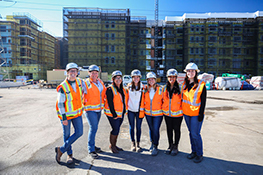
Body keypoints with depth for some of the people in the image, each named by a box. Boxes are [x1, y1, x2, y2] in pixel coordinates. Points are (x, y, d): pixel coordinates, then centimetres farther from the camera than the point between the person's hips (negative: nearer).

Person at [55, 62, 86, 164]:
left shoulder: (80, 82, -3)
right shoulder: (62, 87, -19)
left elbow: (83, 89, 20)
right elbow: (60, 103, -17)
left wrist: (82, 100, 22)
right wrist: (63, 117, -18)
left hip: (77, 112, 5)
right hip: (66, 114, -5)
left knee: (79, 133, 2)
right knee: (66, 135, 9)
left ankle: (61, 150, 17)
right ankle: (69, 154, 29)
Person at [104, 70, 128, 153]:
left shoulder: (123, 89, 10)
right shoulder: (110, 89, -12)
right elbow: (110, 103, -16)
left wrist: (125, 111, 11)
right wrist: (114, 115, -17)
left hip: (121, 114, 7)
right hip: (112, 114, -7)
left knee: (117, 129, 14)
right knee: (115, 129, -3)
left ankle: (114, 145, 29)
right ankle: (112, 145, 18)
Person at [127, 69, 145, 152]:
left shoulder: (142, 87, 0)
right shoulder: (129, 86, 3)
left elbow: (144, 99, 3)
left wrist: (142, 110, 0)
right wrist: (126, 108, 7)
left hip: (139, 111, -1)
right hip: (130, 110, 1)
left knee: (138, 127, 5)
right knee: (132, 127, 9)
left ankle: (138, 144, 19)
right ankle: (133, 143, 24)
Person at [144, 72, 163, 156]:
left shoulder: (160, 89, -7)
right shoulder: (145, 89, 2)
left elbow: (164, 100, 0)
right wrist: (144, 108, 11)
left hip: (158, 113, -3)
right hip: (148, 113, 4)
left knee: (156, 130, -5)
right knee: (151, 129, 15)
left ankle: (155, 147, 10)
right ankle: (152, 143, 33)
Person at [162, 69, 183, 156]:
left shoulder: (180, 88, -10)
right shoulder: (164, 88, 2)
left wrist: (182, 109, -3)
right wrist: (163, 107, 10)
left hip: (177, 113, -3)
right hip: (167, 113, 4)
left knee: (176, 130, 10)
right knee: (169, 129, 15)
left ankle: (175, 147, 28)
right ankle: (170, 146, 32)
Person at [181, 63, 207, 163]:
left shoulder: (201, 85, -9)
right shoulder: (184, 84, 7)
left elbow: (203, 101, -9)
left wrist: (201, 114, -13)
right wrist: (182, 109, 12)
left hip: (196, 114, -5)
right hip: (186, 113, 5)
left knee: (195, 134, -1)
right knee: (191, 133, 15)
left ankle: (199, 154, 17)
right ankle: (194, 151, 29)